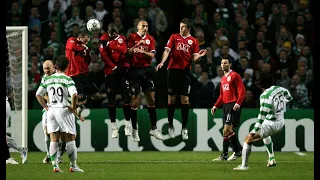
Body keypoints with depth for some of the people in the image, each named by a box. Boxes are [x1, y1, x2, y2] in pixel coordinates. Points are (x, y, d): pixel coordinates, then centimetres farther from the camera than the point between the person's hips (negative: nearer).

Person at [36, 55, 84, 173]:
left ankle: (55, 166, 1)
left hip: (51, 110, 4)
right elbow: (74, 95, -21)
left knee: (53, 140, 6)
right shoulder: (67, 79, -8)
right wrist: (73, 108, -9)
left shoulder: (47, 79, 6)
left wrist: (46, 107, 10)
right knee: (70, 139, 4)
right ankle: (73, 165, 5)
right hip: (64, 110, -4)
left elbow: (38, 94, 7)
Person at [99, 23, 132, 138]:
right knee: (111, 98, -1)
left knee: (126, 96, -5)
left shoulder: (121, 39, 6)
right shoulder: (104, 39, 2)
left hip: (122, 69, 1)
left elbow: (123, 50, -13)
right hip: (110, 71, -1)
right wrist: (113, 66, -14)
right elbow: (103, 54, -8)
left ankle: (128, 124, 3)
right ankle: (114, 127, 4)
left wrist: (109, 44, -22)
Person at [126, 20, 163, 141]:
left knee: (151, 98, 3)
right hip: (135, 71, -4)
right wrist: (137, 45, -22)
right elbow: (128, 53, -10)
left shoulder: (150, 39, 8)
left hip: (147, 70, 4)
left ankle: (154, 128, 10)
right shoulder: (132, 37, -2)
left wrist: (143, 51, -17)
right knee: (134, 100, -2)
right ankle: (134, 130, 5)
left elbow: (152, 55, 1)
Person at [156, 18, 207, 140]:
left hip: (186, 72, 0)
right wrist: (162, 62, -19)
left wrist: (199, 56, -19)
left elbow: (194, 58, 3)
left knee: (185, 100, -3)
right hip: (173, 70, 0)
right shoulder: (174, 37, 7)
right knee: (171, 99, 3)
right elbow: (167, 50, -3)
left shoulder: (194, 41, 8)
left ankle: (184, 128, 2)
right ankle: (170, 126, 14)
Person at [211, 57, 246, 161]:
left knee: (227, 129, -15)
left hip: (233, 106, -9)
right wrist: (216, 106, 18)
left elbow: (242, 91, -12)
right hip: (225, 105, 9)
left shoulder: (235, 76, -5)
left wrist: (238, 103, -23)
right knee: (226, 131, 7)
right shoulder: (223, 78, 21)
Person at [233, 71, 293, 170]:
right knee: (265, 134, 39)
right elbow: (289, 97, 18)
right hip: (280, 122, 8)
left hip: (271, 124, -8)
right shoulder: (278, 89, -2)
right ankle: (271, 159, 36)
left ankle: (244, 165, -3)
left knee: (248, 139, 0)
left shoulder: (265, 96, -23)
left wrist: (254, 131, -27)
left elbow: (262, 115, -27)